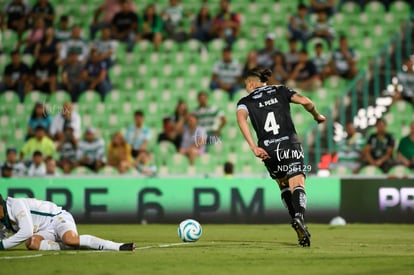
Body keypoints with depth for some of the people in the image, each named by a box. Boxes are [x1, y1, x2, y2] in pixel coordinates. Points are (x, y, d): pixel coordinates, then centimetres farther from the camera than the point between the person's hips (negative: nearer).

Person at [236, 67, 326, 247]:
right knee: (297, 184, -12)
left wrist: (254, 147, -15)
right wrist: (317, 116, 20)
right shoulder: (280, 91, 15)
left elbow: (241, 118, -10)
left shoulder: (246, 101, 12)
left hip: (268, 149, 1)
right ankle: (299, 217, -40)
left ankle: (296, 220, 11)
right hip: (290, 143, -1)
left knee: (283, 185, 22)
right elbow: (305, 101, 0)